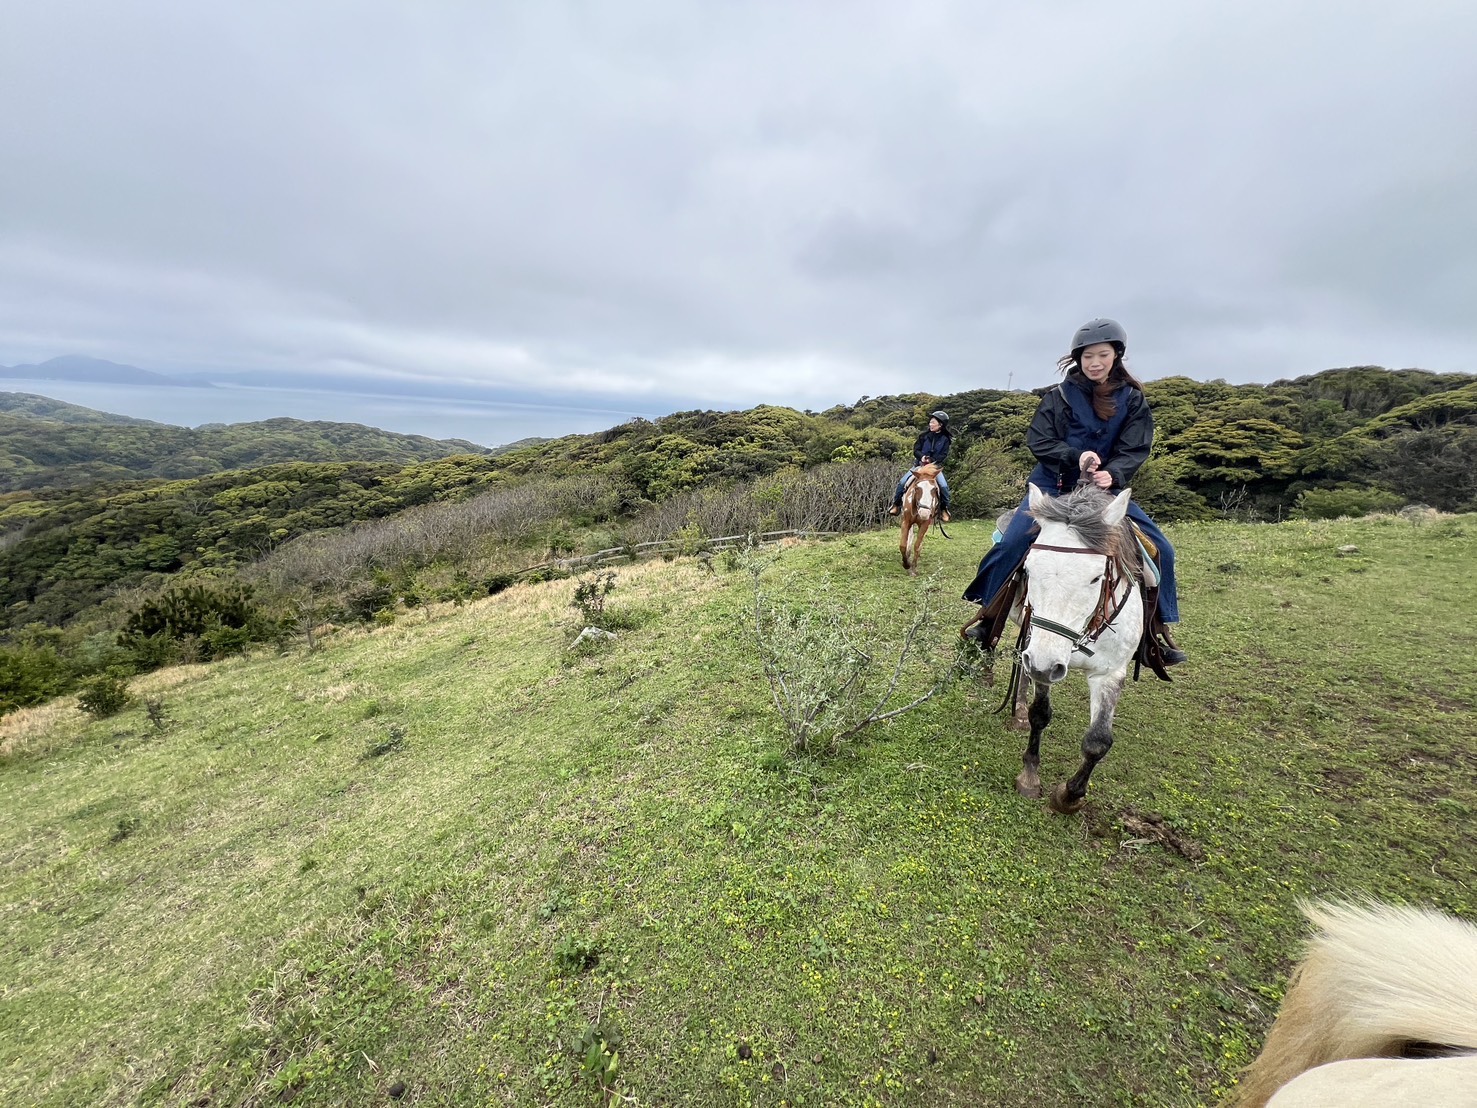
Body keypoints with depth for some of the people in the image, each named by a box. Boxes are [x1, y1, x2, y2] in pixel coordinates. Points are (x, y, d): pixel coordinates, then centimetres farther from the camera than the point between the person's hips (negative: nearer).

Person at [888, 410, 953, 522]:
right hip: (920, 464, 2)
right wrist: (922, 456, -21)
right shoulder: (924, 436, 2)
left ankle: (944, 508, -1)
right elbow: (916, 450, 0)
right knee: (902, 482, -14)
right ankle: (896, 504, 2)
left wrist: (932, 460, -24)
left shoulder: (945, 439, -1)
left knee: (944, 486, -22)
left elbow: (943, 455, -8)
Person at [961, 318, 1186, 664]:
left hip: (1106, 486, 3)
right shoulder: (1061, 396, -2)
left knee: (1161, 549, -5)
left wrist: (1113, 474, -26)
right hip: (1054, 484, -2)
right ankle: (986, 613, -4)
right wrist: (1076, 456, -24)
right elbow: (1037, 441, -7)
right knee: (1012, 542, -21)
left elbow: (1135, 450, -5)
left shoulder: (1133, 399, 4)